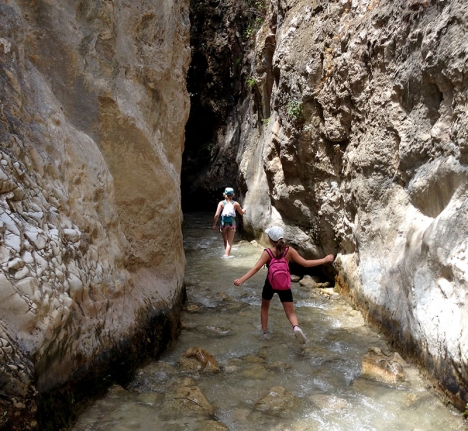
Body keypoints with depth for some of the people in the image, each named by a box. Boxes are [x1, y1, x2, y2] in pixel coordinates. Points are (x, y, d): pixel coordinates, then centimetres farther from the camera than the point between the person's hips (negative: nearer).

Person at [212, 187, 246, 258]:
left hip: (224, 223, 1)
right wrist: (244, 210, 36)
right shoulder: (235, 204, -1)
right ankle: (227, 255, -10)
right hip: (232, 224, -1)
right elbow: (242, 213, 13)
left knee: (225, 241, 20)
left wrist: (214, 224, -3)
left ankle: (227, 254, 33)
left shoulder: (221, 203, -3)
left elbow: (217, 215, -10)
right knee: (229, 242, 2)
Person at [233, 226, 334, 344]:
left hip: (270, 284, -1)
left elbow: (256, 268, -24)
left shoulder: (267, 252, -13)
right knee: (290, 312, 4)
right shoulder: (289, 251, -7)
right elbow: (305, 263, -7)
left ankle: (265, 332, 30)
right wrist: (325, 260, 2)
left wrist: (241, 280, -29)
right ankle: (296, 327, -27)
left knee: (264, 307, 26)